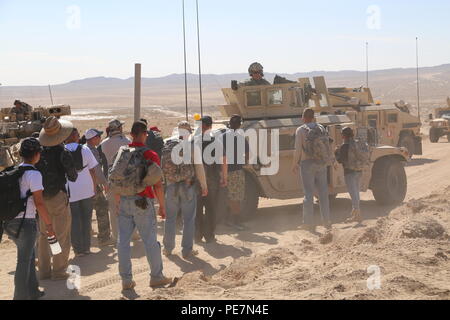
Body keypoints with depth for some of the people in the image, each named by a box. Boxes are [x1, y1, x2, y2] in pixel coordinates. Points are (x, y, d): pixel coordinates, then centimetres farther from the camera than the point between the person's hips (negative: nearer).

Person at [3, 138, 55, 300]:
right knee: (24, 261, 3)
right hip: (25, 221, -7)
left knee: (29, 255, 21)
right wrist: (49, 224, -10)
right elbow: (39, 203, -16)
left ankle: (33, 292, 31)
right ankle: (21, 296, 10)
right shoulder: (34, 174, -13)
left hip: (9, 221, 7)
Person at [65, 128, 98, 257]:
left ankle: (78, 249, 9)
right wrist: (94, 188, 6)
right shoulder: (84, 150, -6)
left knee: (74, 220, 8)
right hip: (87, 190, 1)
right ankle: (86, 247, 17)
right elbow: (92, 170, -4)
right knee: (86, 219, 13)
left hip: (70, 192, -1)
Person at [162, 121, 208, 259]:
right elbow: (199, 167, -10)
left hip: (171, 186, 3)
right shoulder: (193, 146, -8)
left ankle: (168, 248, 22)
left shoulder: (167, 145, 0)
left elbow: (162, 166, 3)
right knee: (188, 219, 6)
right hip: (188, 186, -3)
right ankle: (187, 250, 8)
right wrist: (204, 186, -2)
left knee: (170, 218, 15)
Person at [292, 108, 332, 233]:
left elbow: (298, 150, -9)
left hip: (307, 163, -3)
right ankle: (327, 222, 12)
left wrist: (295, 164, 2)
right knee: (323, 193, 10)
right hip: (321, 164, 3)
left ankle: (309, 223, -2)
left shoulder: (301, 130, -6)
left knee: (309, 194, -1)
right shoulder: (321, 128, 6)